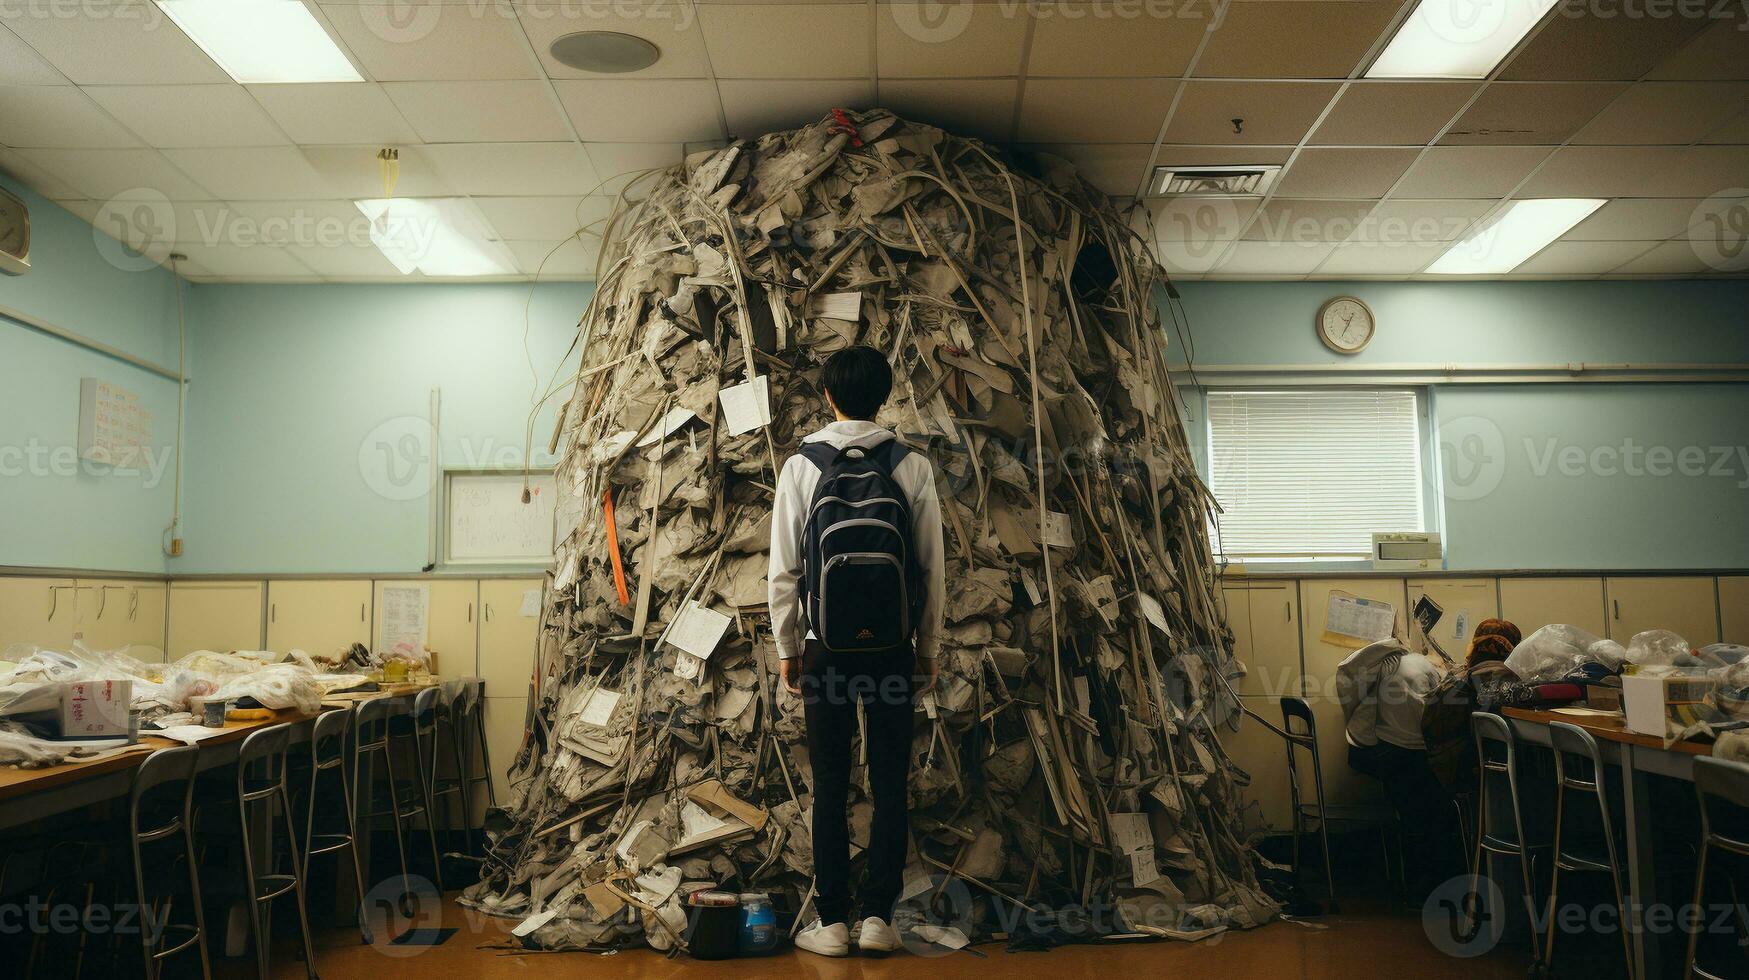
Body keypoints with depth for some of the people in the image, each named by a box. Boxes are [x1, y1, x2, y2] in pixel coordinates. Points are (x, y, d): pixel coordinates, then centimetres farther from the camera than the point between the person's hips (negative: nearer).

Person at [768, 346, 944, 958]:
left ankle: (832, 923, 12)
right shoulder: (913, 467, -3)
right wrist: (928, 649, 10)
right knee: (890, 785, 9)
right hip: (892, 649, 0)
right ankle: (878, 917, 12)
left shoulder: (801, 467, -4)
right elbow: (933, 567, -1)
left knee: (830, 787, 7)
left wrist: (787, 647, 8)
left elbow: (784, 570, -3)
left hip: (826, 649, 0)